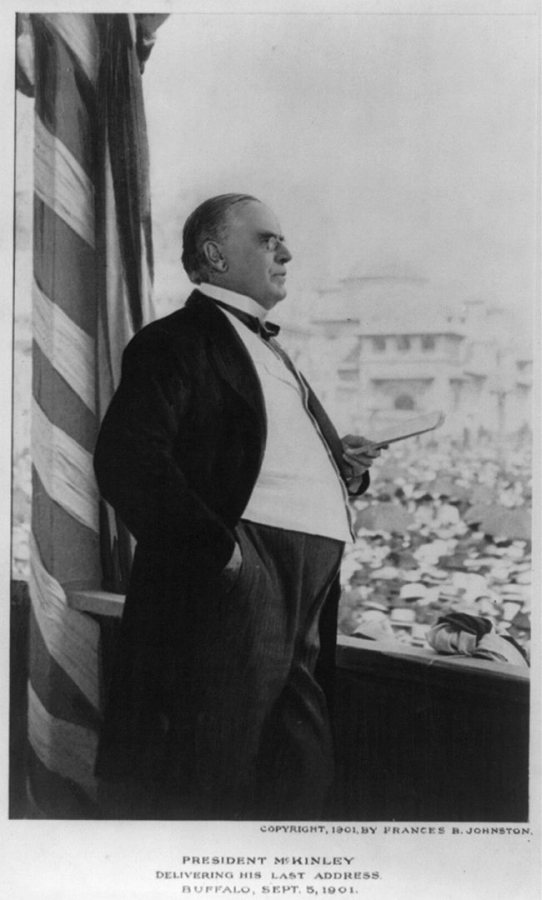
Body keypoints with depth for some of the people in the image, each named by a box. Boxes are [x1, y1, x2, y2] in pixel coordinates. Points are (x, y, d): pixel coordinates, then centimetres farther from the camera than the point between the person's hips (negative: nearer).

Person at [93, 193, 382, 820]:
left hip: (310, 591, 9)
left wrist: (342, 464, 10)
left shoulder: (272, 351, 25)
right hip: (237, 575, -8)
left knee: (299, 781, 14)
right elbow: (127, 461, -17)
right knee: (202, 789, -1)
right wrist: (220, 548, -21)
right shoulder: (175, 340, -3)